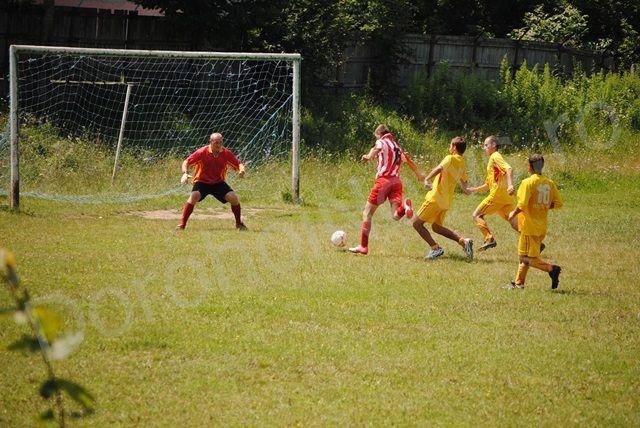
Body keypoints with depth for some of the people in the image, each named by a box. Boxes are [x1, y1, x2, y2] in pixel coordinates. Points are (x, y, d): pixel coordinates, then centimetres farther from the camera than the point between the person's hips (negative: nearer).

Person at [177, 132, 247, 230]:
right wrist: (185, 173, -33)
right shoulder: (202, 152, -17)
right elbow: (186, 162, -14)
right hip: (202, 182, -2)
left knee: (233, 198, -15)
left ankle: (239, 223, 9)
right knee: (194, 196, -30)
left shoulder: (226, 153, -10)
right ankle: (182, 224, -22)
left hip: (219, 183, 2)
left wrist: (241, 170, -26)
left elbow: (238, 164, -2)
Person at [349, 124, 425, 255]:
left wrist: (369, 156, -39)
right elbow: (409, 161, 43)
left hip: (383, 180, -5)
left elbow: (377, 148, -19)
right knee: (396, 215, -5)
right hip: (397, 181, 5)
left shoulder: (381, 142, 7)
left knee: (367, 213, 5)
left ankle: (363, 246, 3)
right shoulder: (398, 147, 26)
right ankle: (405, 206, -39)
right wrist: (419, 174, 59)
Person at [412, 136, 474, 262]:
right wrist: (467, 191, 47)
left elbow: (439, 168, -31)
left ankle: (435, 248, -7)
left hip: (436, 198, -8)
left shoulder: (450, 159, -10)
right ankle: (463, 241, 4)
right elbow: (464, 183, 27)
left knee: (417, 223, 0)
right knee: (437, 227, 21)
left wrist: (427, 180, -37)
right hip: (446, 202, 8)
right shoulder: (463, 165, 12)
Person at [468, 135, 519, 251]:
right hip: (506, 197, 9)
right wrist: (475, 189, 26)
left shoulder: (495, 157, -4)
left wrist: (510, 185, -36)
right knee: (514, 222, 5)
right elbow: (489, 184, 31)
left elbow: (509, 169, -22)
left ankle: (489, 239, -14)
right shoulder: (493, 159, 26)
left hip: (497, 194, -9)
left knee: (477, 215, -1)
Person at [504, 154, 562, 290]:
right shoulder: (549, 183, 4)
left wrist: (513, 214, -3)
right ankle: (519, 282, 23)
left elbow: (522, 205, -21)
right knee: (524, 256, 19)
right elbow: (558, 203, 6)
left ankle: (551, 268, -22)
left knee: (528, 259, -4)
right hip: (542, 227, 8)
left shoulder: (528, 182, -15)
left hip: (530, 227, -8)